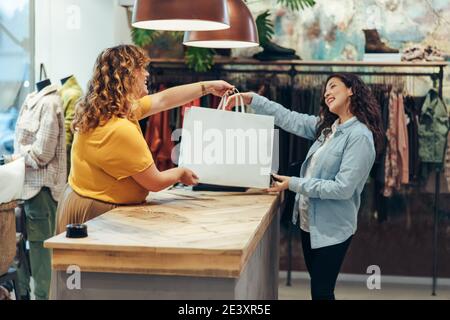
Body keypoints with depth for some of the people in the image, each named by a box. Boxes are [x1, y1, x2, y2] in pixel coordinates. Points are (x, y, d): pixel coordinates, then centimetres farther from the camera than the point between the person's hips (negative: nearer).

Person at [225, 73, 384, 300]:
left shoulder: (360, 135, -19)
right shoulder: (326, 126, 7)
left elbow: (343, 188, -24)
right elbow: (289, 119, 9)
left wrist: (294, 184, -21)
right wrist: (250, 99, 1)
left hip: (331, 229, -8)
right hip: (309, 222, 8)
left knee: (321, 292, -1)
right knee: (318, 286, 19)